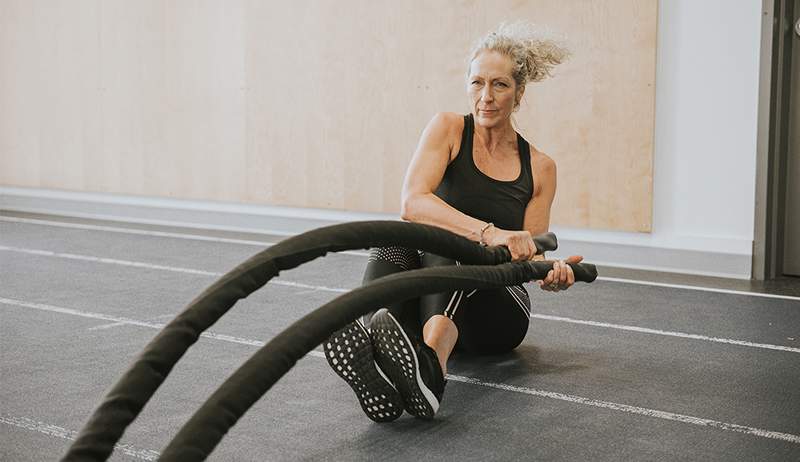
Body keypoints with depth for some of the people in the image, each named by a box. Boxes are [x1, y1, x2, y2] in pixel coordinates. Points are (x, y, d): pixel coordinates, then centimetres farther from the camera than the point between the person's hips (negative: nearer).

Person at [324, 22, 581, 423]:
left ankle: (432, 361, -66)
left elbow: (528, 255, 0)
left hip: (497, 314, 0)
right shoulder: (449, 130, -1)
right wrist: (487, 232, -36)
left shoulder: (539, 168, 4)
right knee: (392, 248, -35)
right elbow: (412, 202, -20)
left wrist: (552, 271, -25)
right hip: (430, 300, 0)